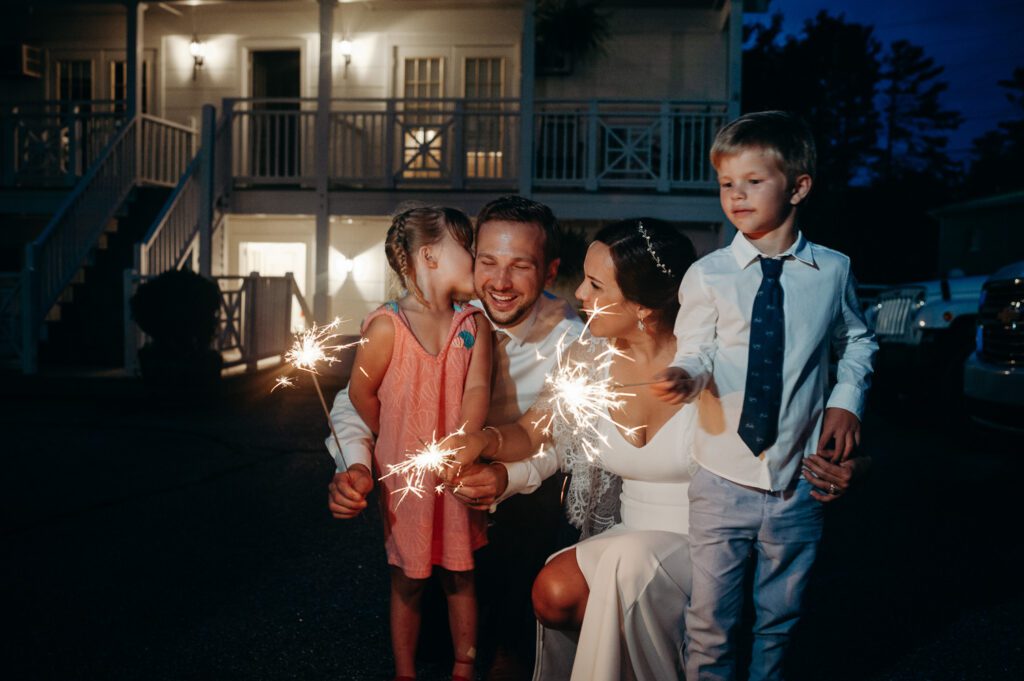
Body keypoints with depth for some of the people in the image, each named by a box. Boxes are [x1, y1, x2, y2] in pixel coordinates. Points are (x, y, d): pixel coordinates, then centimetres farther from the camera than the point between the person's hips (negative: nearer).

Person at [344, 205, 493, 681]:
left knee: (460, 576, 16)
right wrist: (396, 446, 4)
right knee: (408, 582, 12)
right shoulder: (387, 326, -13)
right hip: (405, 477, -3)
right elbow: (361, 392, -5)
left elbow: (478, 388, -12)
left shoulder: (474, 326, -1)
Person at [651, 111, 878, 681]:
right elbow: (697, 351, -4)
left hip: (798, 482, 1)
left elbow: (857, 342, 15)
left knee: (780, 617, 17)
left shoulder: (832, 271, 0)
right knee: (710, 619, 6)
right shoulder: (707, 276, -4)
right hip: (723, 479, -1)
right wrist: (685, 376, -27)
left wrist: (846, 399, 0)